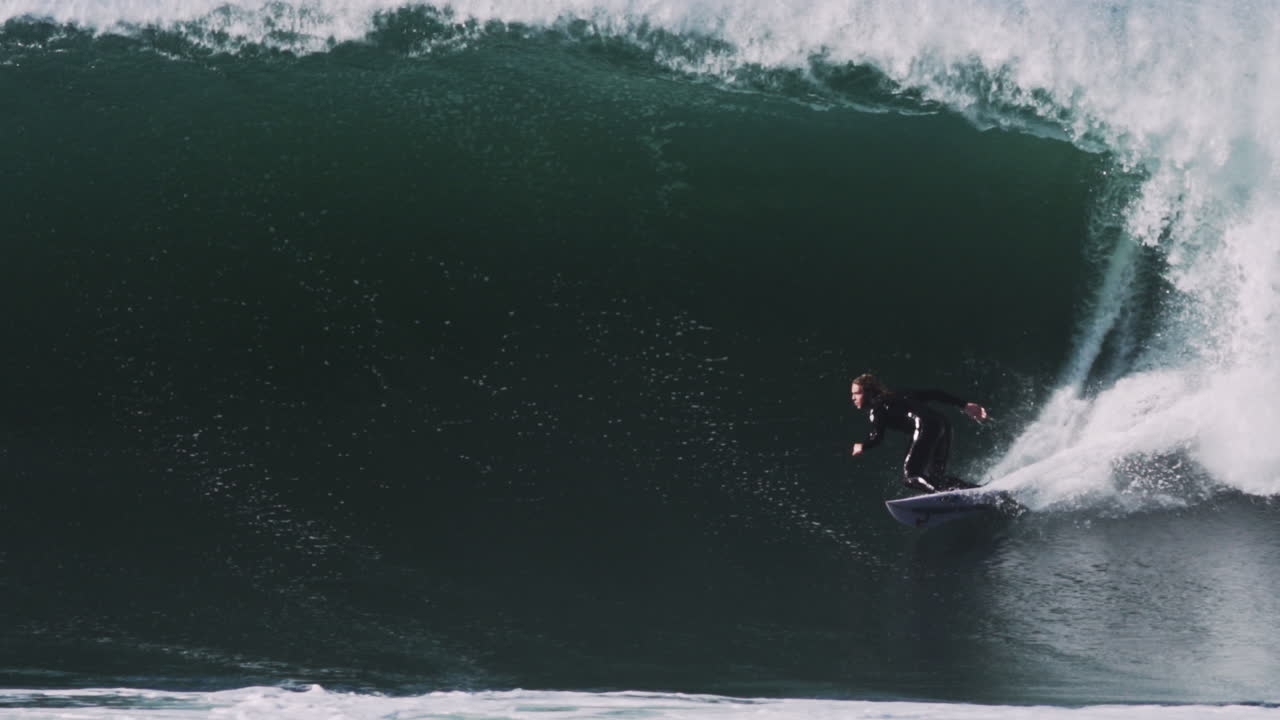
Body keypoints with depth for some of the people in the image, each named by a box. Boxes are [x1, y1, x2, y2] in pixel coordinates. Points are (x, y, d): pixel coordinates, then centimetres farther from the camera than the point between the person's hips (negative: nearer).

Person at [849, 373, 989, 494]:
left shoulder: (875, 407, 9)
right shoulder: (898, 396, 31)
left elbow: (877, 437, -2)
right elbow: (934, 394, 24)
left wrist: (862, 447, 20)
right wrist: (964, 405, 20)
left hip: (926, 427, -8)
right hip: (943, 424, 8)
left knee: (910, 476, -12)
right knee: (936, 478, 13)